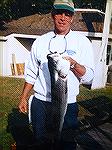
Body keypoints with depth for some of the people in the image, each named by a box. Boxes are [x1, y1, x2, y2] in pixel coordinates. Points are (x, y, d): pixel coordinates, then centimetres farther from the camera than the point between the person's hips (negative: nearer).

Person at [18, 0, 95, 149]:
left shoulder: (82, 42, -2)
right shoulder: (40, 41, 5)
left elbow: (88, 77, -6)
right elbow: (31, 73, 12)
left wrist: (73, 63, -23)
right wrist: (23, 98, 11)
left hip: (67, 105, -2)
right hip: (40, 103, 2)